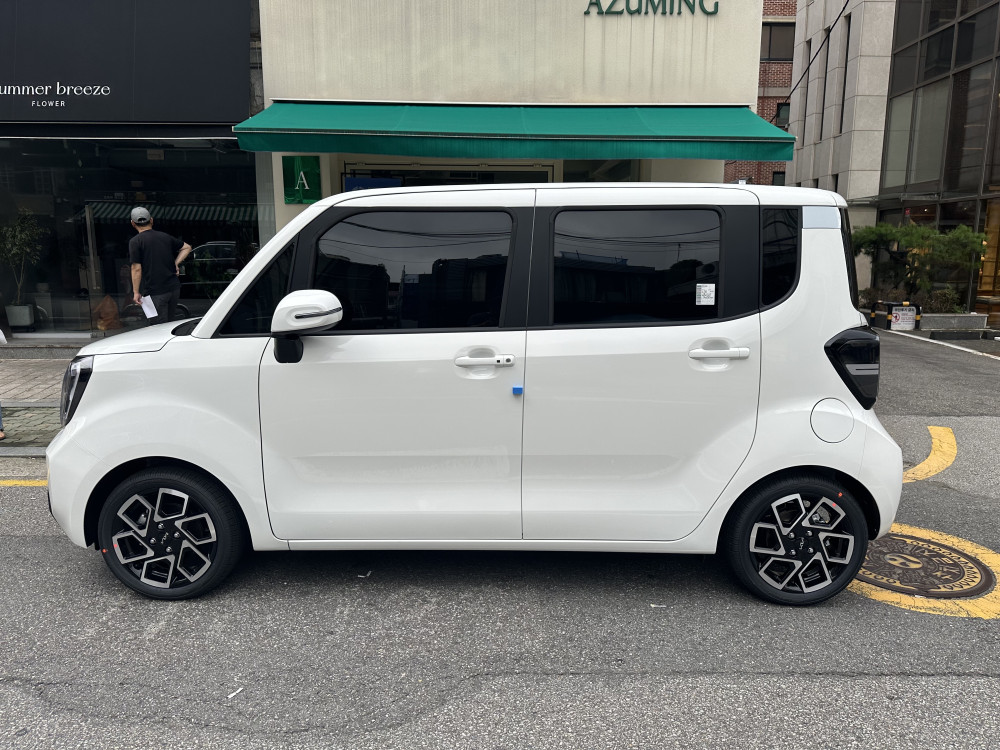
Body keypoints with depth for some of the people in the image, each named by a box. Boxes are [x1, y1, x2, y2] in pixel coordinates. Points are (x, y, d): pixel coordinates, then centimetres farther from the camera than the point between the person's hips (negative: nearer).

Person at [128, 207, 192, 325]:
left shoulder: (135, 242, -7)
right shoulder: (165, 236, 9)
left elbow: (137, 269, -11)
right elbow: (187, 247, 20)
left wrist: (136, 292, -5)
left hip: (155, 292, -6)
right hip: (174, 288, 6)